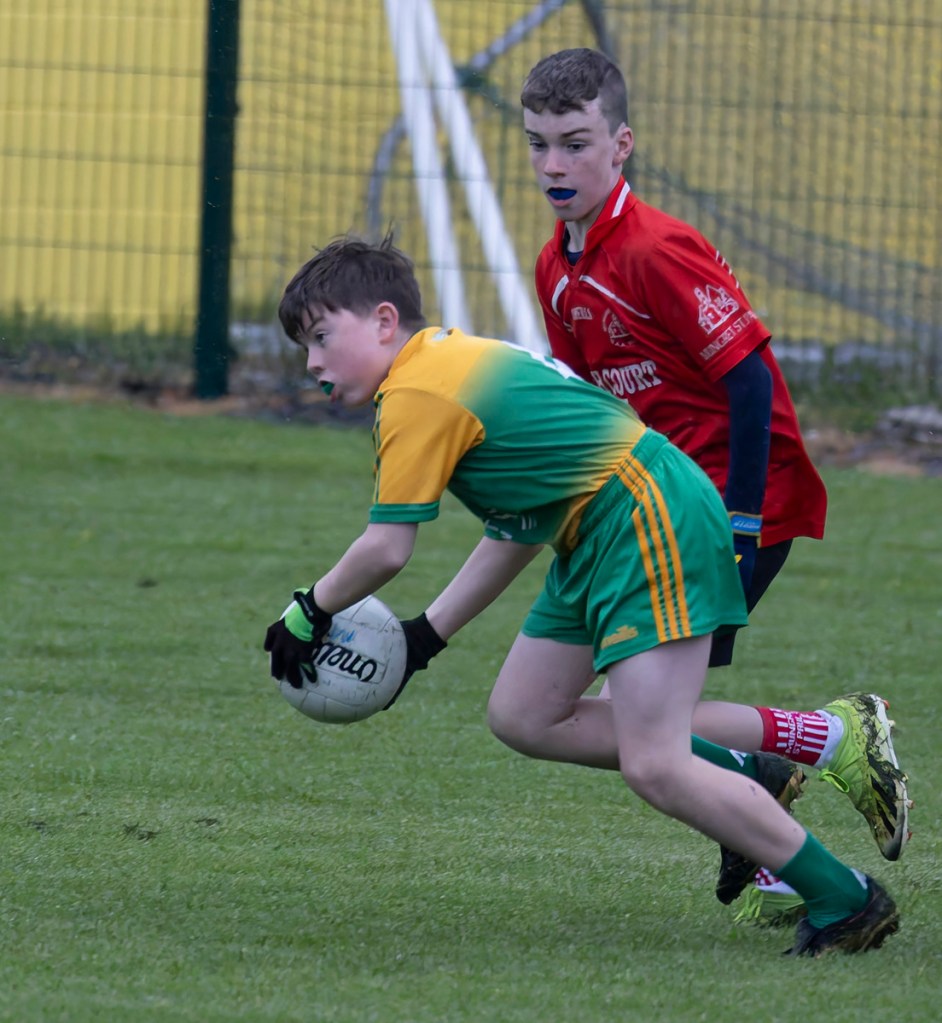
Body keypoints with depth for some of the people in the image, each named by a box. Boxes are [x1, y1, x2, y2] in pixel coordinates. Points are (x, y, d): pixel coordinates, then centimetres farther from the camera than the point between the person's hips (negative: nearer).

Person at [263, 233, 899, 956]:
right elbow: (516, 530, 21)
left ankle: (847, 903, -5)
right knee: (522, 716, 14)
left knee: (653, 769, -14)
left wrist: (310, 612, 5)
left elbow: (387, 549, -13)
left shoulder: (417, 395, -13)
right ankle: (744, 781, 17)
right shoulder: (459, 361, 18)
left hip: (652, 520, -11)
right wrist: (428, 635, 20)